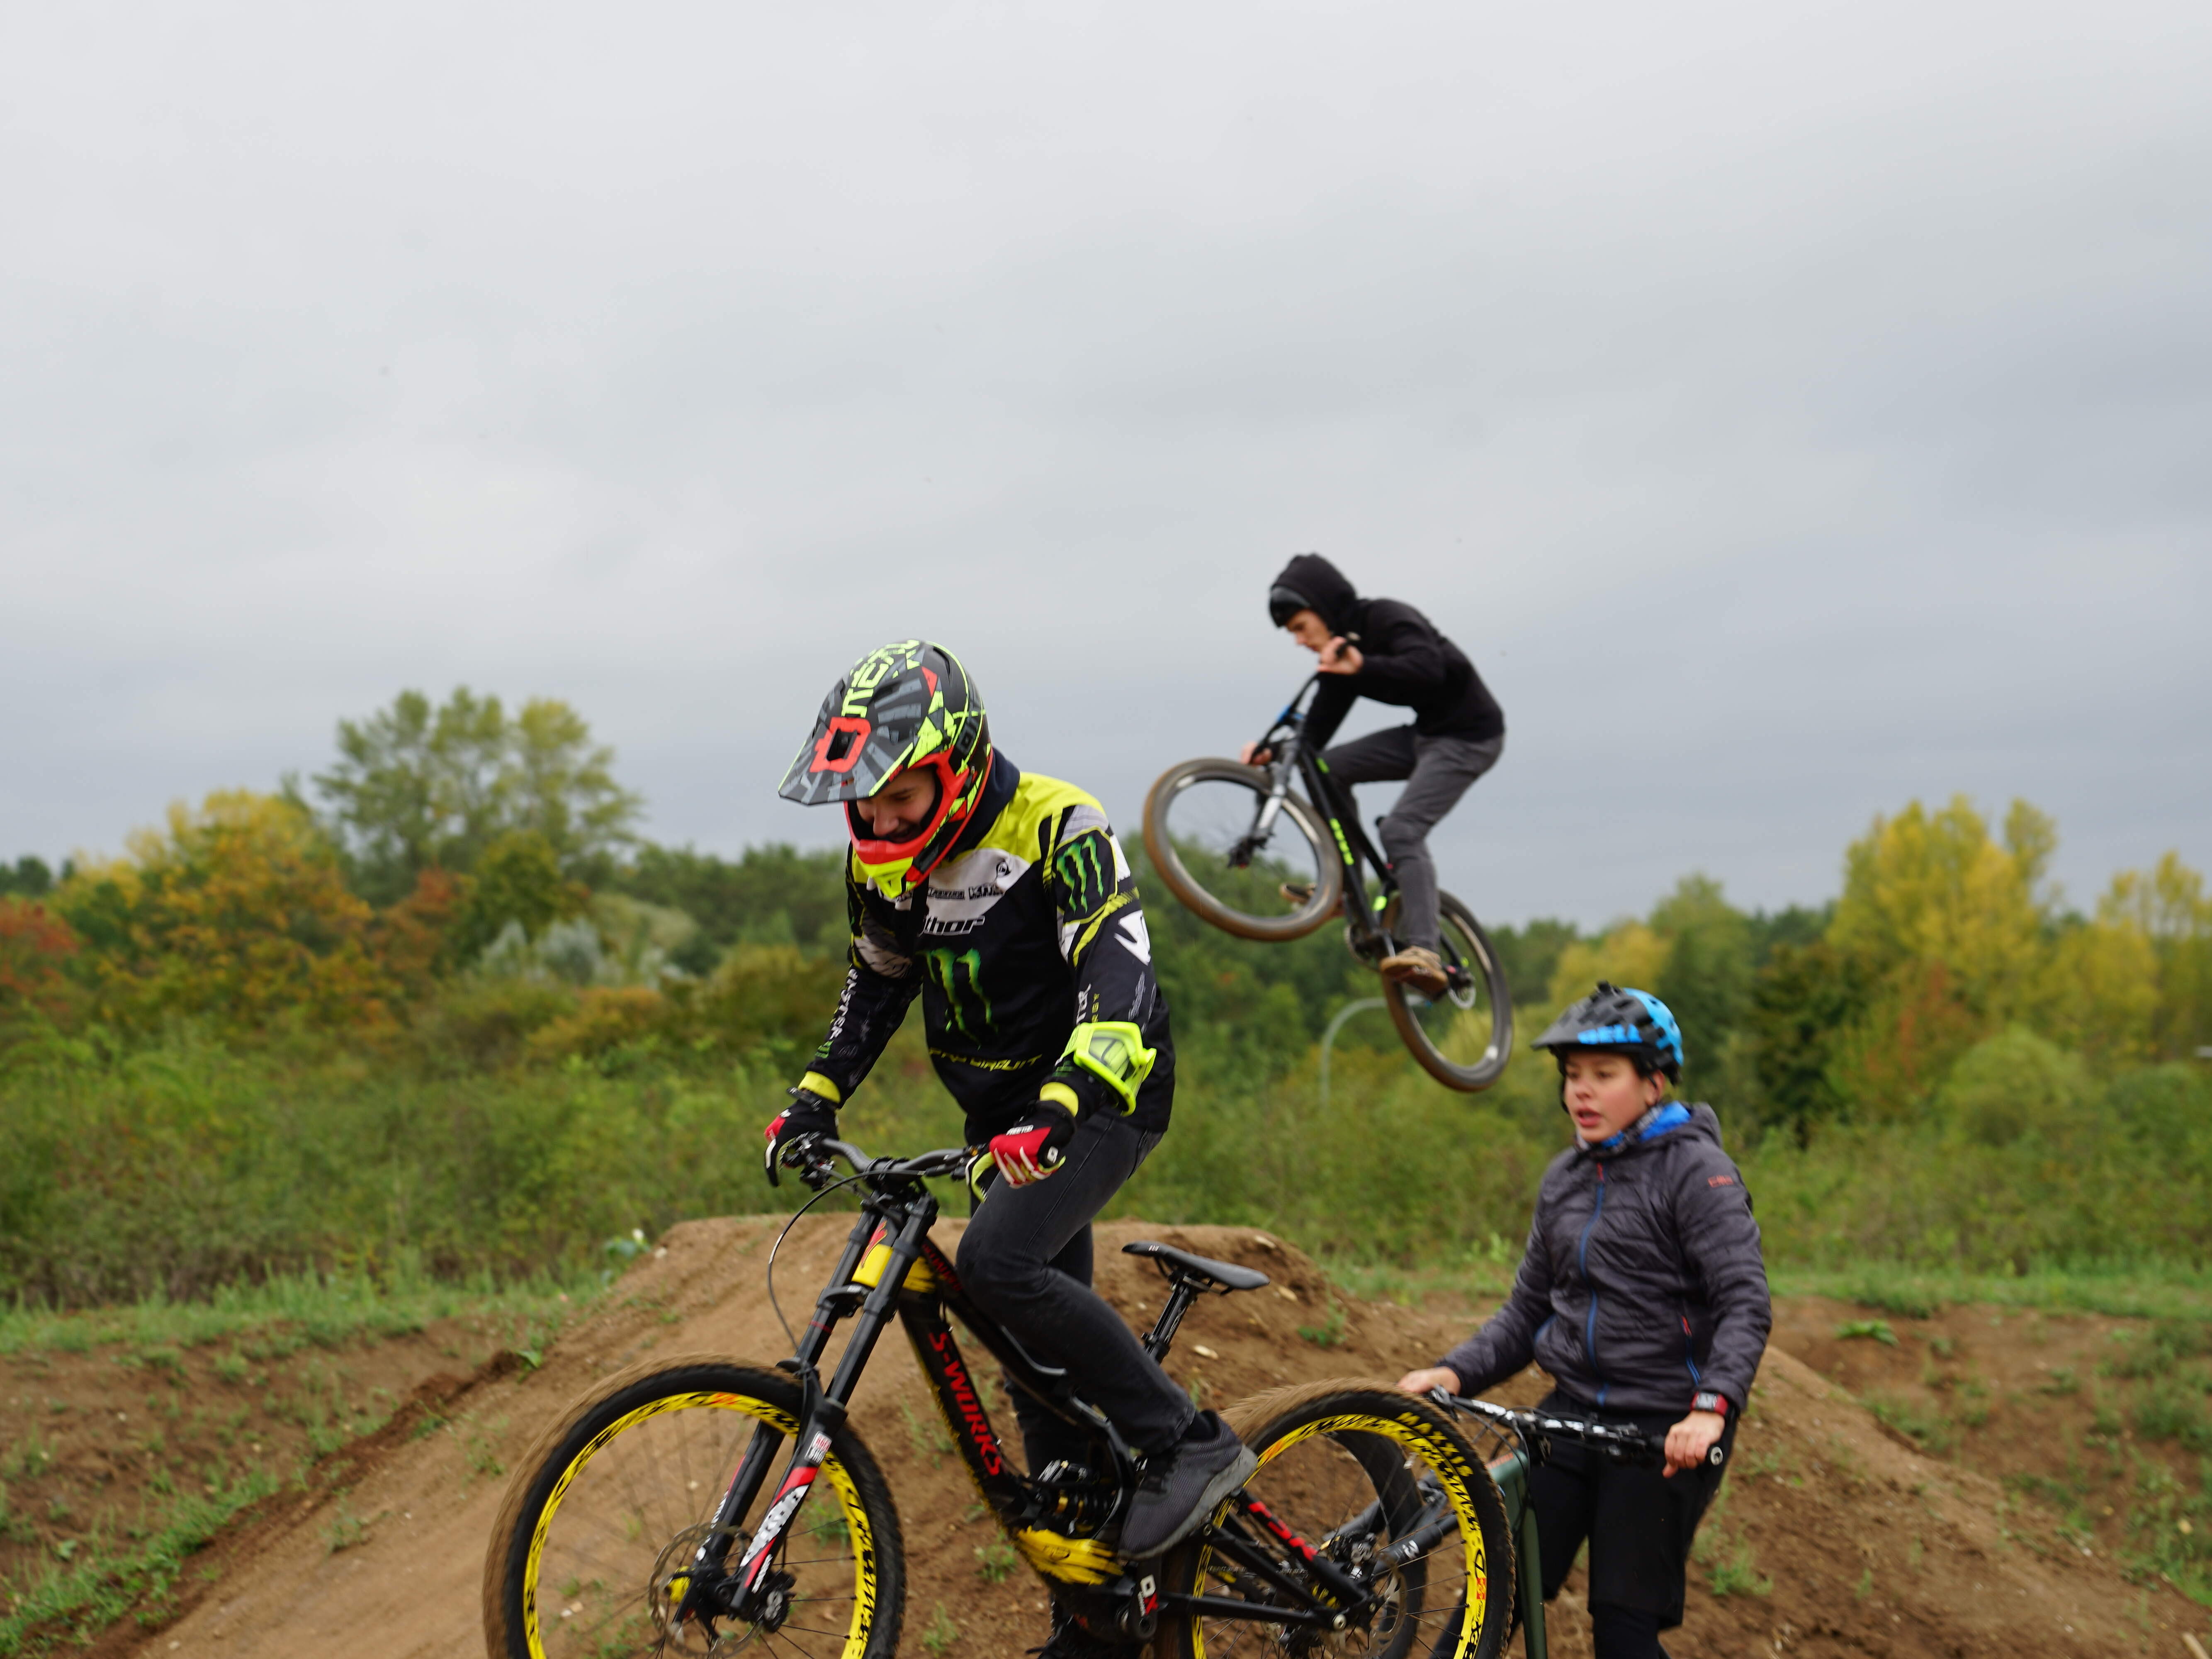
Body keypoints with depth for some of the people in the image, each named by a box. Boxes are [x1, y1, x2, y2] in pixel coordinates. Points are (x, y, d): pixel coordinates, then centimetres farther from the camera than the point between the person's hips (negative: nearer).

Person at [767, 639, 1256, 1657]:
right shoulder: (884, 861, 0)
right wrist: (815, 1098, 5)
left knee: (1000, 1262, -29)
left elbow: (1122, 983, -31)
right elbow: (878, 983, 16)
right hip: (1005, 1117, 7)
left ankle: (1189, 1445, -16)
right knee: (1041, 1365, 7)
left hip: (1103, 1096, -7)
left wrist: (1058, 1111, -44)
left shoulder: (1056, 827, -21)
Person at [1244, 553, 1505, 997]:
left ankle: (1423, 953, -32)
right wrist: (1274, 752, -13)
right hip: (1427, 733, 9)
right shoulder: (1341, 650, 7)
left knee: (1402, 830, -24)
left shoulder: (1389, 619, -18)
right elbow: (1318, 729, 4)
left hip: (1469, 736, -9)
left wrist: (1363, 667, -47)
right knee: (1327, 768, -1)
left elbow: (1428, 669, -37)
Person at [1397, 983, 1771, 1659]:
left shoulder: (1695, 1171, -8)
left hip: (1664, 1431, -6)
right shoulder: (1565, 1179, 12)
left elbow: (1746, 1303, -16)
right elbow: (1529, 1308, 16)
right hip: (1573, 1413, 6)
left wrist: (1712, 1406, -32)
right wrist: (1455, 1371, -1)